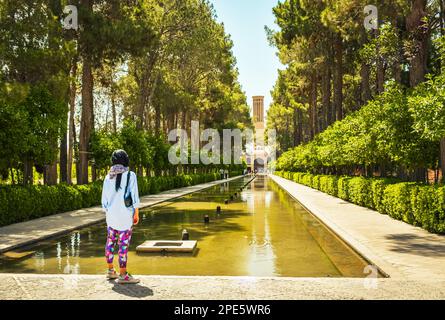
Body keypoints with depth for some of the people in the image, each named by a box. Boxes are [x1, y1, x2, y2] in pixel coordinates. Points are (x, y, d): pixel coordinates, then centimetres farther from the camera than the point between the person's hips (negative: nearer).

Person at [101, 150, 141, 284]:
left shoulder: (108, 176, 5)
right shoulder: (130, 175, -9)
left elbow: (104, 198, 8)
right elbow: (134, 196, -9)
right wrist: (136, 214, -1)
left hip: (111, 213, 5)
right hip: (125, 214, -5)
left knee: (110, 242, 15)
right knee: (124, 244, -1)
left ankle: (110, 270, 27)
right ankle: (123, 275, 3)